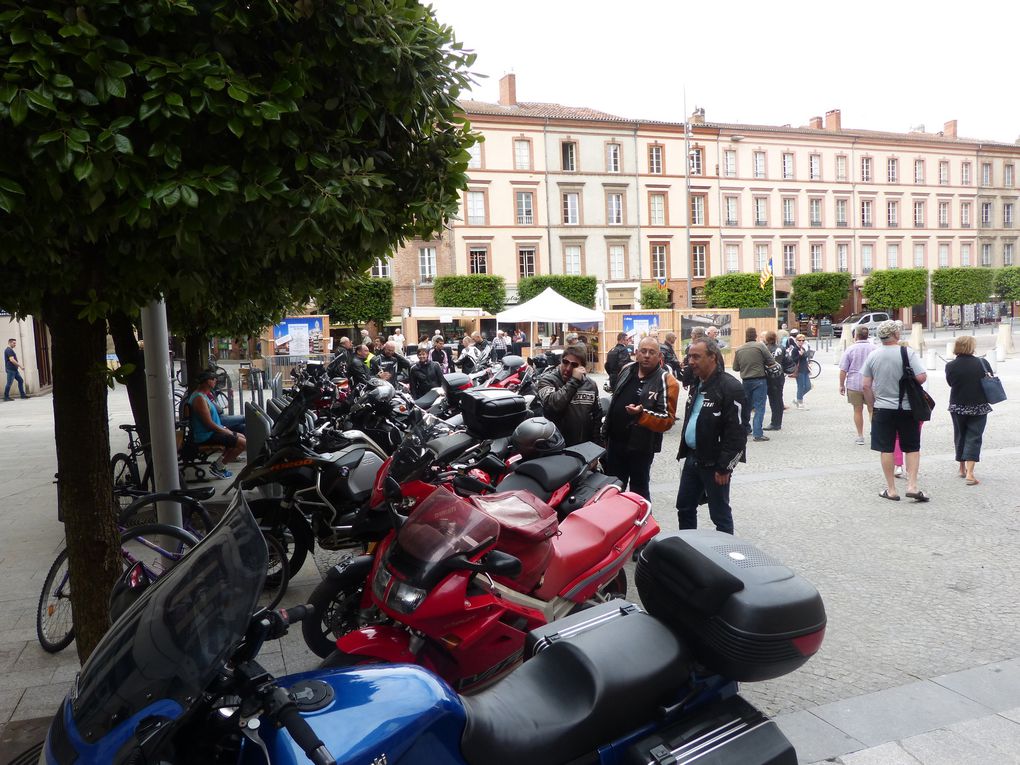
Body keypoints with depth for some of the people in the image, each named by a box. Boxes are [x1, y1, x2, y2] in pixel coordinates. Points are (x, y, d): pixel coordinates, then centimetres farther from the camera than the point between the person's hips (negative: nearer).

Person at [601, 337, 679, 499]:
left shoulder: (666, 381, -15)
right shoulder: (627, 370, 5)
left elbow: (668, 419, -20)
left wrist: (642, 414, -34)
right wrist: (606, 428, 17)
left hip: (641, 446, -6)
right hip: (615, 441, 6)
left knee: (639, 492, 10)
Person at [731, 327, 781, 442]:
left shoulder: (738, 350, 2)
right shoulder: (760, 346, -10)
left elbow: (735, 368, 7)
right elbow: (771, 362, -9)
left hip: (745, 381, 4)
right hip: (759, 380, -4)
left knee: (746, 406, 17)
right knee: (759, 407, -3)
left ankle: (745, 429, 30)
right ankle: (757, 433, -8)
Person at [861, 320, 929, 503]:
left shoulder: (873, 355, -1)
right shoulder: (907, 352, -10)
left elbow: (865, 386, 0)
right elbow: (922, 377, -16)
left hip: (882, 408, 2)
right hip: (906, 407, -1)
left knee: (886, 449, 7)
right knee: (912, 448, 12)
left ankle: (891, 489, 13)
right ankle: (912, 486, 4)